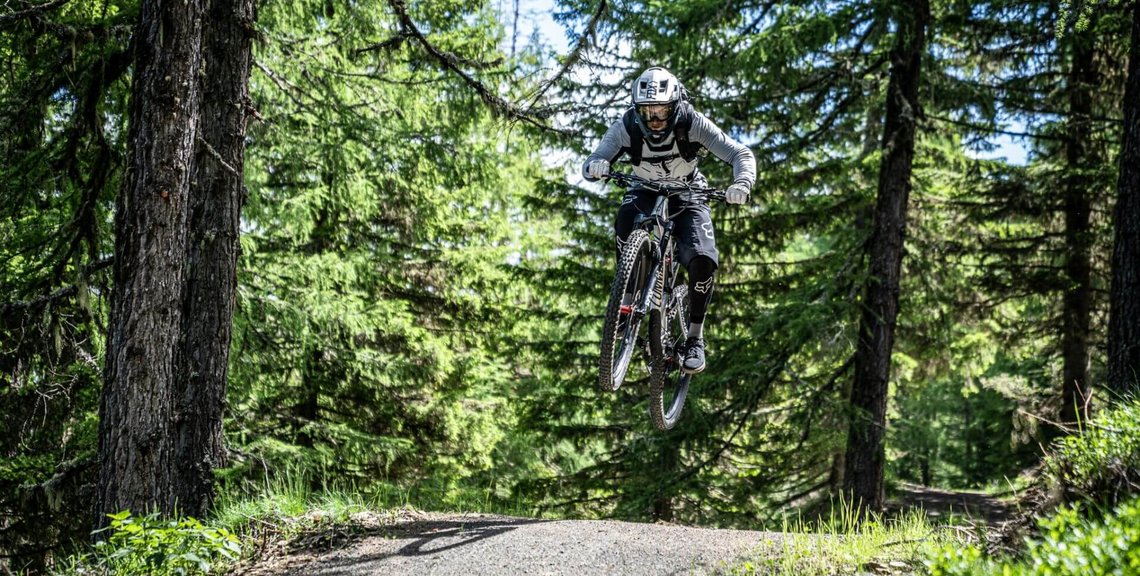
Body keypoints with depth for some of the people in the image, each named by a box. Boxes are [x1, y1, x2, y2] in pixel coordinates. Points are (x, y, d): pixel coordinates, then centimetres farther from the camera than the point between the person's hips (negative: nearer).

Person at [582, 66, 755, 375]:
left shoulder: (692, 123, -27)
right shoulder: (626, 127, -25)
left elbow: (741, 154, -30)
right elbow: (590, 164, -29)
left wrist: (742, 183, -51)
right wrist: (595, 166, -54)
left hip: (687, 193, 0)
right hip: (645, 190, 1)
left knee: (703, 261, -23)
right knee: (627, 219, -36)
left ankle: (695, 337, -3)